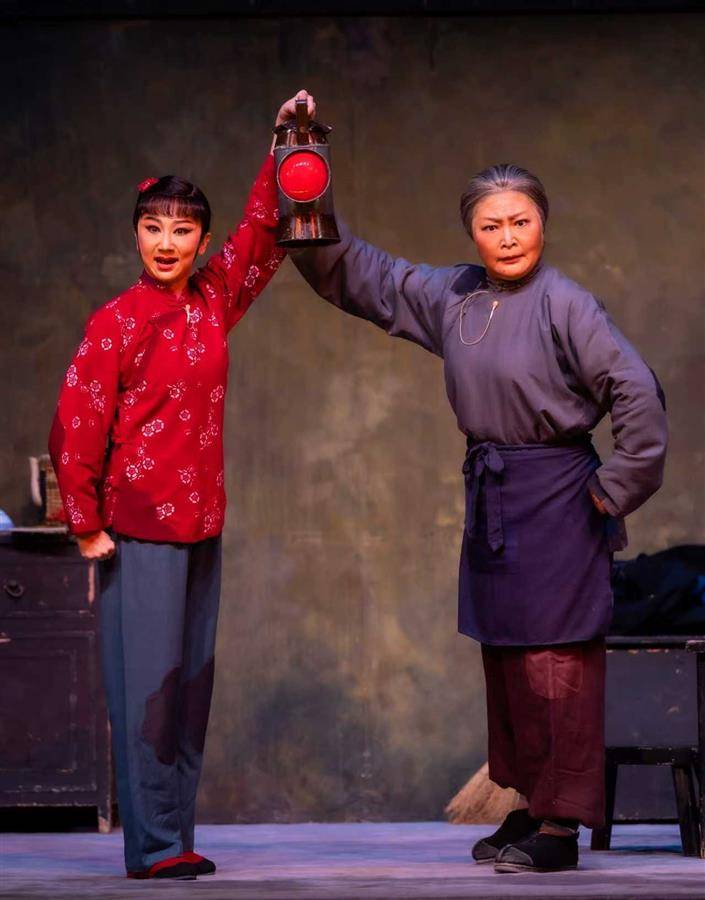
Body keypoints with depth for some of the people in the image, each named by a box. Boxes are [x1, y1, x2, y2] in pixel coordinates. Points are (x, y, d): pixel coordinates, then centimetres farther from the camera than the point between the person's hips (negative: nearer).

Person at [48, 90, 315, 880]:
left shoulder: (213, 301, 7)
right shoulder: (118, 322, -9)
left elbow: (263, 233, 14)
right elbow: (75, 428, -10)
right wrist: (87, 525, -9)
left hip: (201, 524, 6)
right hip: (136, 530, -6)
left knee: (191, 686, 8)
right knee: (146, 684, -5)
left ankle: (177, 838, 14)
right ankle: (152, 846, -2)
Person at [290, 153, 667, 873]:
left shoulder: (564, 304, -12)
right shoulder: (450, 298, 8)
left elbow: (638, 395, -15)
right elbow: (355, 274, 18)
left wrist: (615, 490, -11)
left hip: (556, 502, -7)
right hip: (488, 498, 7)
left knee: (558, 662, -7)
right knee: (504, 658, 12)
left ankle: (561, 826, -6)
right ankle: (532, 803, 22)